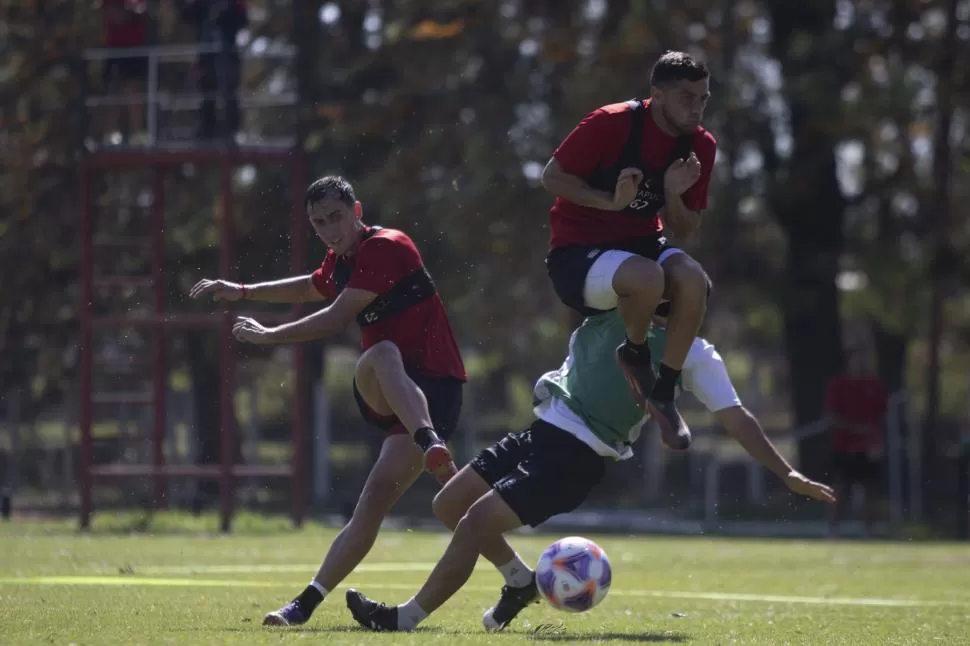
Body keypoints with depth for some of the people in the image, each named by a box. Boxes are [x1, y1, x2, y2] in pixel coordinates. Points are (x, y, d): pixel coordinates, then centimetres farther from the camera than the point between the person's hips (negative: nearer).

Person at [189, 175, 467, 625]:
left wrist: (267, 336, -5)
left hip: (432, 387, -6)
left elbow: (336, 319, -17)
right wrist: (244, 292, 36)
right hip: (389, 397, 6)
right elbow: (311, 288, 41)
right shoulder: (341, 260, 15)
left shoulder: (385, 248, -13)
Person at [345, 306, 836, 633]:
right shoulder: (611, 309, 9)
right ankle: (522, 582, 27)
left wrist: (786, 473, -6)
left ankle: (404, 619, -8)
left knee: (476, 520, -17)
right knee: (448, 505, 8)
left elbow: (736, 420, -2)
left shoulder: (690, 354, -4)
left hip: (577, 458, -7)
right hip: (544, 430, 7)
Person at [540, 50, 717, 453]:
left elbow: (684, 230, 6)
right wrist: (611, 201, -24)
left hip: (641, 243, 5)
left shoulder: (700, 147, -1)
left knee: (694, 281, -29)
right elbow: (552, 177, -11)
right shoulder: (611, 124, -17)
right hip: (577, 251, -5)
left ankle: (663, 392, -12)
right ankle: (634, 354, -4)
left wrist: (674, 195, -16)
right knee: (646, 278, -38)